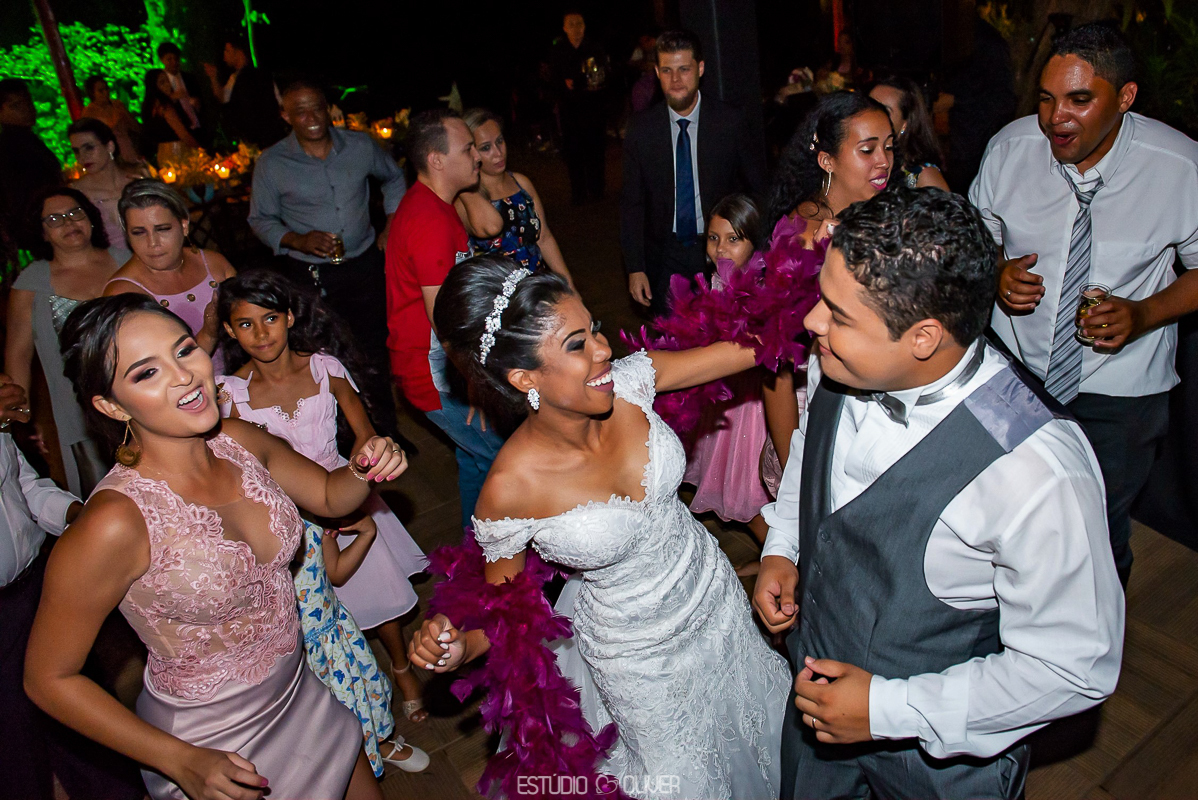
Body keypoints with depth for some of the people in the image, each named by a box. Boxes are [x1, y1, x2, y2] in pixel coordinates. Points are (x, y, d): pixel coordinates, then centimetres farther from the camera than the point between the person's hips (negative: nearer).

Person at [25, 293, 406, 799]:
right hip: (209, 745, -5)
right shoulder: (117, 522, -30)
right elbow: (48, 678, -18)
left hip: (300, 696, 6)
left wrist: (363, 471, -18)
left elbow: (329, 496, 5)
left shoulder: (239, 441, -13)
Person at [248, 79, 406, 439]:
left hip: (363, 264, 2)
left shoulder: (360, 146, -1)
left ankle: (385, 431, 30)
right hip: (308, 275, -2)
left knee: (374, 351, 11)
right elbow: (260, 219, 2)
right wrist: (297, 240, -17)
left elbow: (393, 176, 19)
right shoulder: (271, 163, -6)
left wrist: (392, 224, 9)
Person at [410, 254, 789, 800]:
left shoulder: (626, 383, -23)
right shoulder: (511, 488, -31)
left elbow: (748, 348, -13)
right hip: (643, 652, -4)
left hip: (715, 592, 5)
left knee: (757, 728, 31)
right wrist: (457, 648, -33)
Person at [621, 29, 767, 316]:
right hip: (665, 257, 1)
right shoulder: (640, 128, -3)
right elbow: (632, 203, 0)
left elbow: (757, 187, 3)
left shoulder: (729, 121, -7)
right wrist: (635, 268, -6)